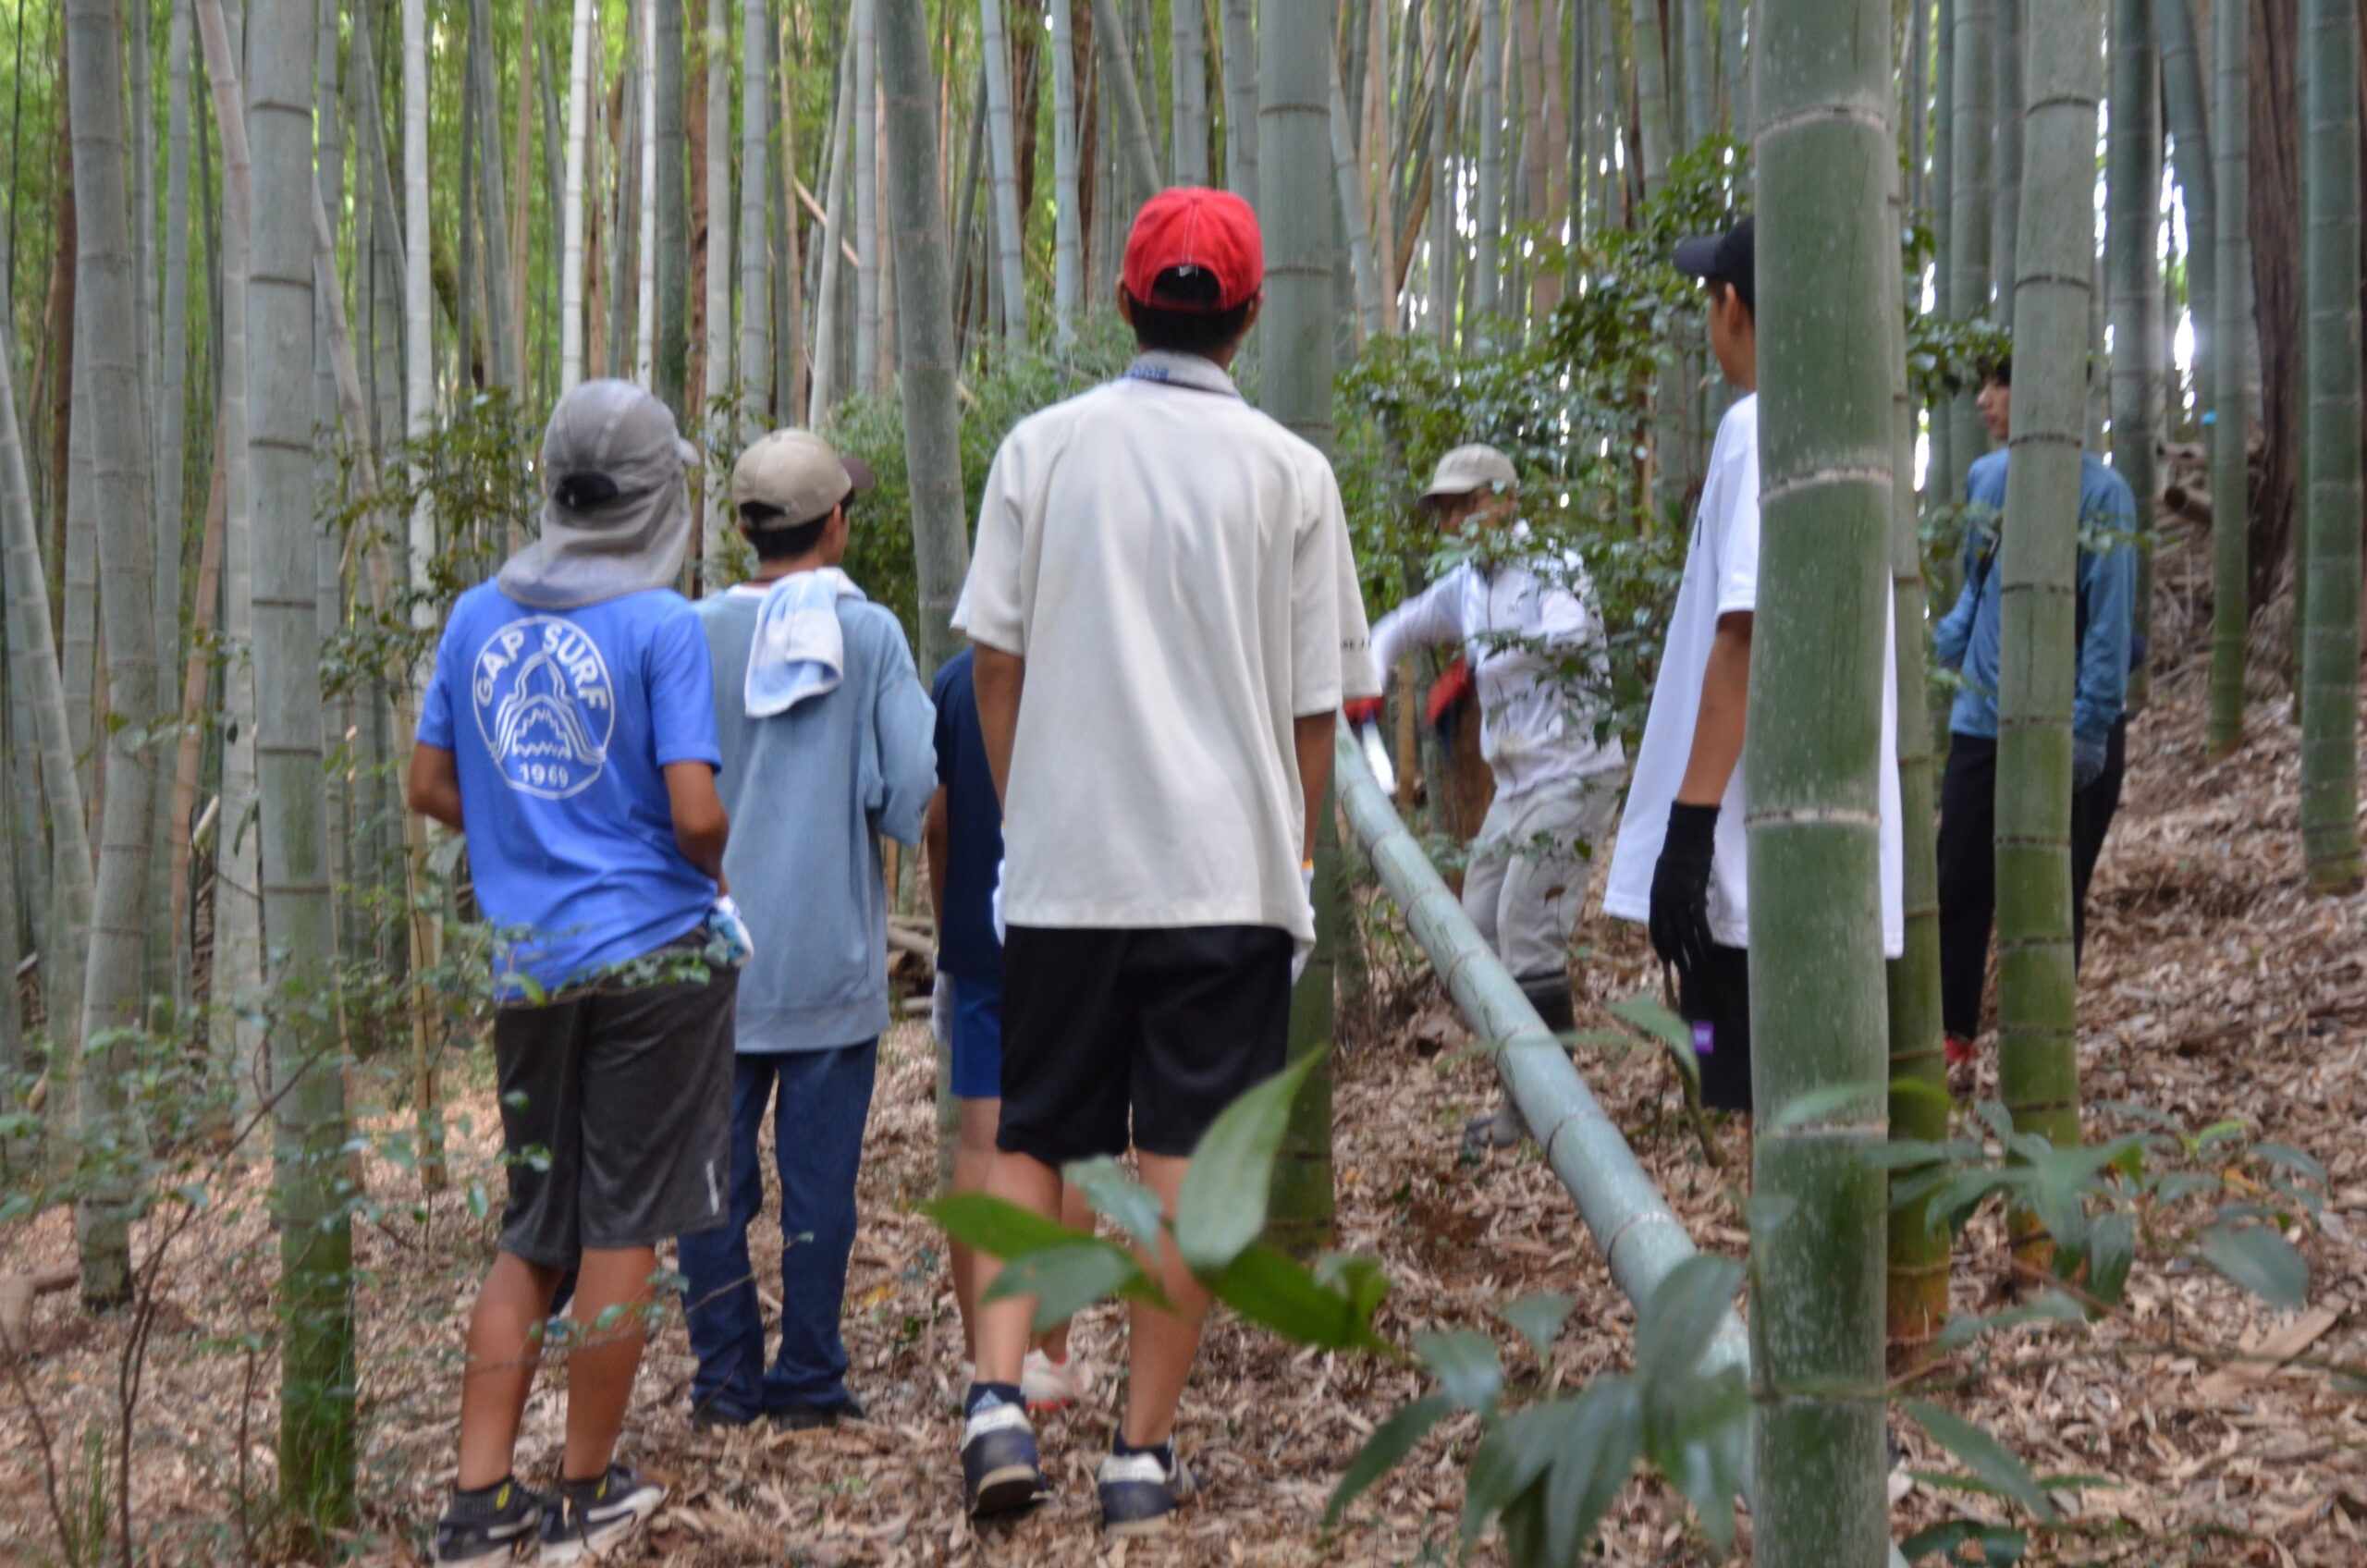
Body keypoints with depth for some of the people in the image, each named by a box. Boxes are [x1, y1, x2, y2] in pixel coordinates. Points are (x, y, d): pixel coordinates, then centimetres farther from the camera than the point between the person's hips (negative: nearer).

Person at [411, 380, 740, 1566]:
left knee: (530, 1235, 14)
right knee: (622, 1229, 6)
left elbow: (429, 786, 9)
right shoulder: (662, 625, -11)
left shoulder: (477, 616, 5)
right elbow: (695, 814, -16)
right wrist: (716, 868, 5)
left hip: (527, 966, 5)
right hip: (652, 955, -5)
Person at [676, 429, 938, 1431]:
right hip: (831, 957, -1)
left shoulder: (695, 635, -1)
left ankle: (726, 1380, 12)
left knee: (716, 1174, 8)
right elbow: (914, 791, -7)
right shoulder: (870, 635, -4)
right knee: (818, 1177, 5)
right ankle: (807, 1383, 10)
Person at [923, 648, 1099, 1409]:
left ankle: (982, 1356, 8)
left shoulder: (954, 678, 6)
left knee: (980, 1139, 6)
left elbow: (936, 826, 10)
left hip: (976, 942, 3)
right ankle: (1048, 1357, 6)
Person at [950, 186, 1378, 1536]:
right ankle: (1146, 1451, 8)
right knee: (1187, 1157, 4)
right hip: (1228, 868, -1)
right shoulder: (1288, 472, -1)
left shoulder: (1043, 449, 3)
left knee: (1036, 1140, 14)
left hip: (1063, 867, 2)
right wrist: (1298, 853, 13)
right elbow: (1316, 702, 2)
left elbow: (994, 659, 4)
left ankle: (1000, 1392, -2)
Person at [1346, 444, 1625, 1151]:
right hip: (1516, 781, 9)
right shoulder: (1467, 586, 12)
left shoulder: (1554, 568, -10)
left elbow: (1567, 635, -31)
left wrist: (1479, 667, -20)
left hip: (1573, 771, -9)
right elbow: (1397, 629, 26)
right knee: (1478, 930, 7)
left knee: (1527, 934, -13)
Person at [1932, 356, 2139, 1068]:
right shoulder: (1984, 477, 5)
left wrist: (2089, 727, -17)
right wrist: (1941, 646, 4)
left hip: (2064, 732, -5)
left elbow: (2110, 619, -14)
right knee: (1959, 883, 7)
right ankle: (1952, 1035, 17)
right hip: (1981, 720, 5)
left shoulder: (2098, 493, -13)